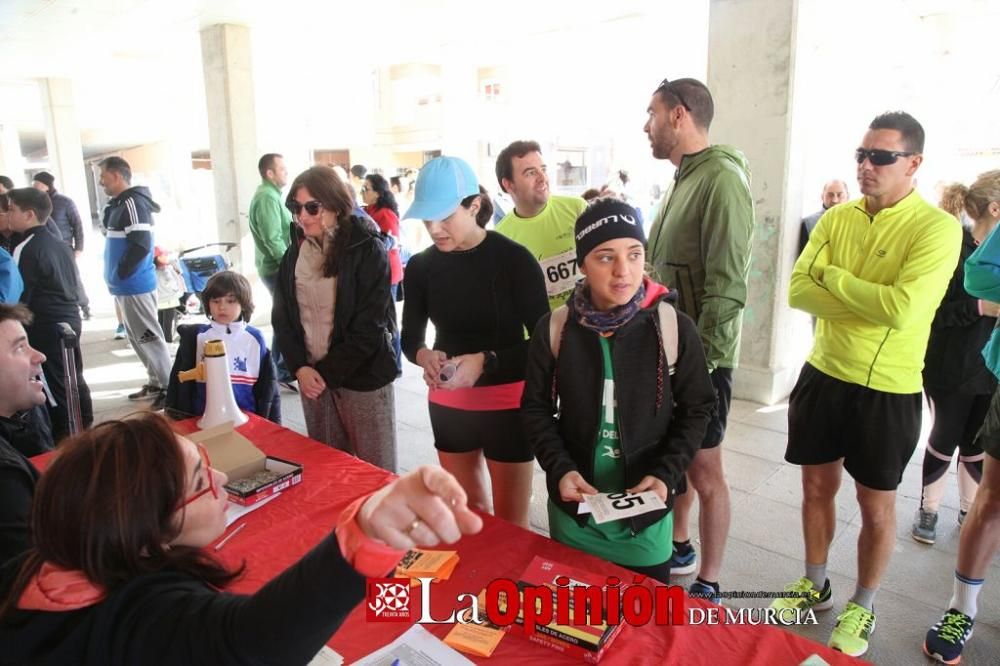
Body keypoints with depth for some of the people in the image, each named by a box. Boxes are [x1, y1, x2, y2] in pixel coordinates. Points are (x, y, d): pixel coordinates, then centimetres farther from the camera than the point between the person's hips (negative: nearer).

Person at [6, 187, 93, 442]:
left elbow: (19, 296, -13)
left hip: (46, 327, -8)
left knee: (55, 385, -1)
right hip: (70, 320, 8)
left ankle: (63, 439, 5)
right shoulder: (60, 244, 10)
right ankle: (84, 430, 26)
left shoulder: (26, 249, -14)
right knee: (74, 379, 16)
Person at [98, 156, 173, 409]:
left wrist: (121, 273, -15)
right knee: (137, 338, 15)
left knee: (149, 337, -5)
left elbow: (140, 245, -24)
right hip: (125, 285, 10)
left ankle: (170, 387, 1)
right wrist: (117, 276, 10)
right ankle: (156, 383, 24)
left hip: (134, 285, -10)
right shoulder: (121, 204, 15)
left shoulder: (133, 202, -15)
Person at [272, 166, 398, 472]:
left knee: (376, 469, 3)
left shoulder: (367, 250, -10)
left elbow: (369, 326, -13)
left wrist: (328, 372, -11)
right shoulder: (295, 252, 7)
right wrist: (300, 367, -7)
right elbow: (282, 316, 7)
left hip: (362, 376, -5)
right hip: (311, 375, 5)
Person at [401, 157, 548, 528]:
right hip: (448, 404, 4)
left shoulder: (514, 259, -14)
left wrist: (486, 361, -26)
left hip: (508, 403, -4)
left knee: (511, 521, 7)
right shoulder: (420, 266, -2)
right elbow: (410, 338, 7)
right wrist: (423, 355, -17)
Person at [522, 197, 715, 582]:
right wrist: (560, 468, -14)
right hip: (574, 507, 1)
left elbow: (696, 409, -1)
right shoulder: (554, 329, -8)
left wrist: (667, 474, -15)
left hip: (646, 510, -1)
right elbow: (536, 407, 1)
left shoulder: (673, 328, -12)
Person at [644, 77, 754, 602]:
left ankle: (707, 584, 19)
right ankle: (678, 547, 39)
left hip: (700, 358, -9)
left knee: (703, 471, 4)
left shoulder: (721, 180, -17)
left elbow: (726, 287, -22)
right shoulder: (684, 179, 13)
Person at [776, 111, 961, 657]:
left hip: (888, 389, -4)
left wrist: (833, 276, -14)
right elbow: (798, 290, -8)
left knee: (876, 505, 11)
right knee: (817, 487, 17)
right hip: (823, 375, 5)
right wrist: (873, 304, -19)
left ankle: (862, 608, 32)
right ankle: (815, 585, 38)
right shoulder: (836, 218, 2)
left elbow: (903, 310, -26)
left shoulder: (937, 228, -13)